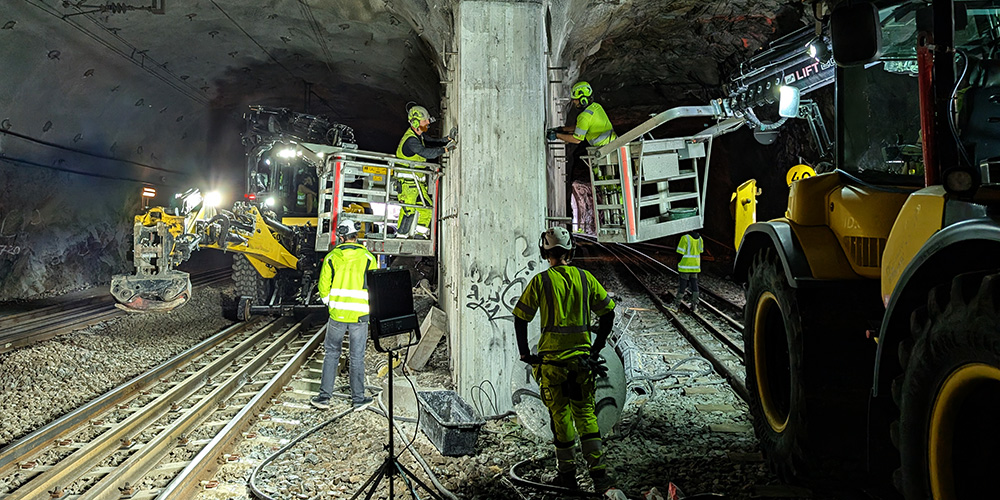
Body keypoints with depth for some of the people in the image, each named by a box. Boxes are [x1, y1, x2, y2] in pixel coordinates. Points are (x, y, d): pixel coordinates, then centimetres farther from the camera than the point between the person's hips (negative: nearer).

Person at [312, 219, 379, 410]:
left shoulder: (331, 257, 0)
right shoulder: (368, 258, -3)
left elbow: (323, 287, 1)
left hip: (337, 315, 1)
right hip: (360, 315, -1)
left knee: (332, 354, 13)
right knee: (357, 357, 8)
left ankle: (324, 395, 11)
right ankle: (358, 398, 16)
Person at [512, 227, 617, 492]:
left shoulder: (541, 281, -6)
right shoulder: (585, 278, 3)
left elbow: (521, 319, -5)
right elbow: (608, 313, 8)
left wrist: (525, 354, 5)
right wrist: (596, 348, 16)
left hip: (551, 359, -3)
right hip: (582, 358, 3)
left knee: (560, 415, 7)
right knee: (585, 413, 11)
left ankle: (567, 473, 15)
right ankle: (598, 471, 3)